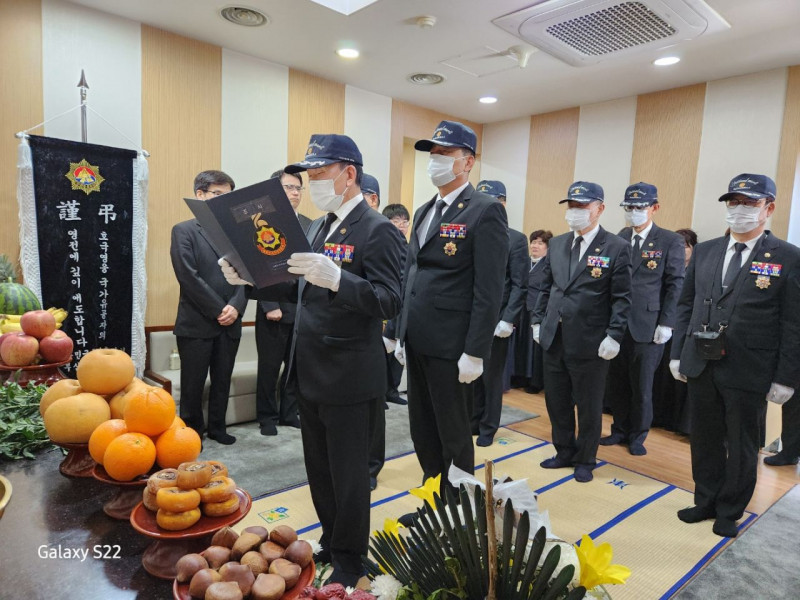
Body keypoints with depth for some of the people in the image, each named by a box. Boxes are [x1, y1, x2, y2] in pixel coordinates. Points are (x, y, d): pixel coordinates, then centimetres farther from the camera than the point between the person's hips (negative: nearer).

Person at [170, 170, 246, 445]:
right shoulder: (184, 231, -1)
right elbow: (189, 277, -11)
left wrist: (235, 306, -10)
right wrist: (218, 310, -13)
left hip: (230, 323, 4)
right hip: (196, 323, -4)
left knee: (222, 381, 13)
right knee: (193, 384, 6)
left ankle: (217, 427, 28)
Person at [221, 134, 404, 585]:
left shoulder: (377, 231, -14)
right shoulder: (319, 226, 12)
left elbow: (390, 302, -23)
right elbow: (298, 289, 15)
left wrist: (336, 279, -37)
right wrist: (249, 278, 2)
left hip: (349, 377, -8)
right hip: (311, 373, 8)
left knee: (348, 474, 9)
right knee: (319, 469, 20)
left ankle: (349, 562, 30)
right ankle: (331, 543, 41)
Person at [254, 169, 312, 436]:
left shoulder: (309, 225, 10)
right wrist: (270, 306, -13)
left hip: (304, 310, 4)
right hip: (274, 309, -4)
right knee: (269, 367, 8)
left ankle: (289, 413, 27)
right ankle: (267, 417, 24)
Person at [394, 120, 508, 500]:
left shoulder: (485, 211, -9)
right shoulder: (424, 211, 16)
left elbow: (489, 289, -15)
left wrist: (475, 352, -18)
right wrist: (402, 334, 16)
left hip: (451, 346, -8)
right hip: (417, 342, 8)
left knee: (454, 436, 7)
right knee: (423, 431, 17)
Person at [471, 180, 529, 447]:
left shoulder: (516, 239, -2)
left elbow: (519, 285, -7)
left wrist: (508, 320, -14)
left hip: (495, 319, -3)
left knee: (492, 377, 9)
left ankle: (488, 427, 25)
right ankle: (473, 421, 28)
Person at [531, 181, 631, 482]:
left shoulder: (617, 248, -7)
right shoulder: (556, 244, 9)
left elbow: (621, 299, -8)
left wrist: (613, 336, -14)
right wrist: (537, 320, 9)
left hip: (589, 343, -5)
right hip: (554, 339, 5)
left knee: (589, 406, 11)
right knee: (556, 401, 15)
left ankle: (585, 460, 29)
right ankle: (564, 451, 35)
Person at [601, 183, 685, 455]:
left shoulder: (670, 241, -2)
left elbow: (675, 285, -5)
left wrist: (666, 324, -10)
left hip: (648, 326, -3)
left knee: (642, 386, 8)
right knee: (616, 382, 11)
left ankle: (637, 436, 25)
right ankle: (620, 429, 28)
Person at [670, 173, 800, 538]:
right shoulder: (704, 252, 7)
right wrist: (677, 354, 5)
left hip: (747, 371, -3)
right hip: (700, 366, 4)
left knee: (741, 447, 13)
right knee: (705, 440, 16)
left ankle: (729, 512, 32)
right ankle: (705, 502, 35)